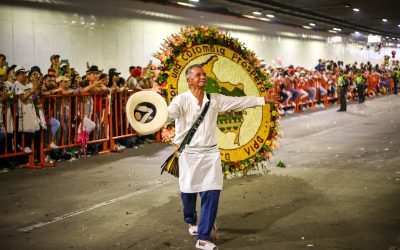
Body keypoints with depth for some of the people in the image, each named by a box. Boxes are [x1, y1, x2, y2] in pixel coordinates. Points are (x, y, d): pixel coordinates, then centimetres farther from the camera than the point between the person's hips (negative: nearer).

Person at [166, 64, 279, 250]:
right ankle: (191, 222, 43)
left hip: (210, 153, 3)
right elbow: (171, 112, -30)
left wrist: (263, 100, 10)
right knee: (188, 192, 10)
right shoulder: (182, 100, -10)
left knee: (211, 193, -7)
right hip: (189, 153, -3)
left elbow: (239, 102, 10)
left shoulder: (215, 99, 4)